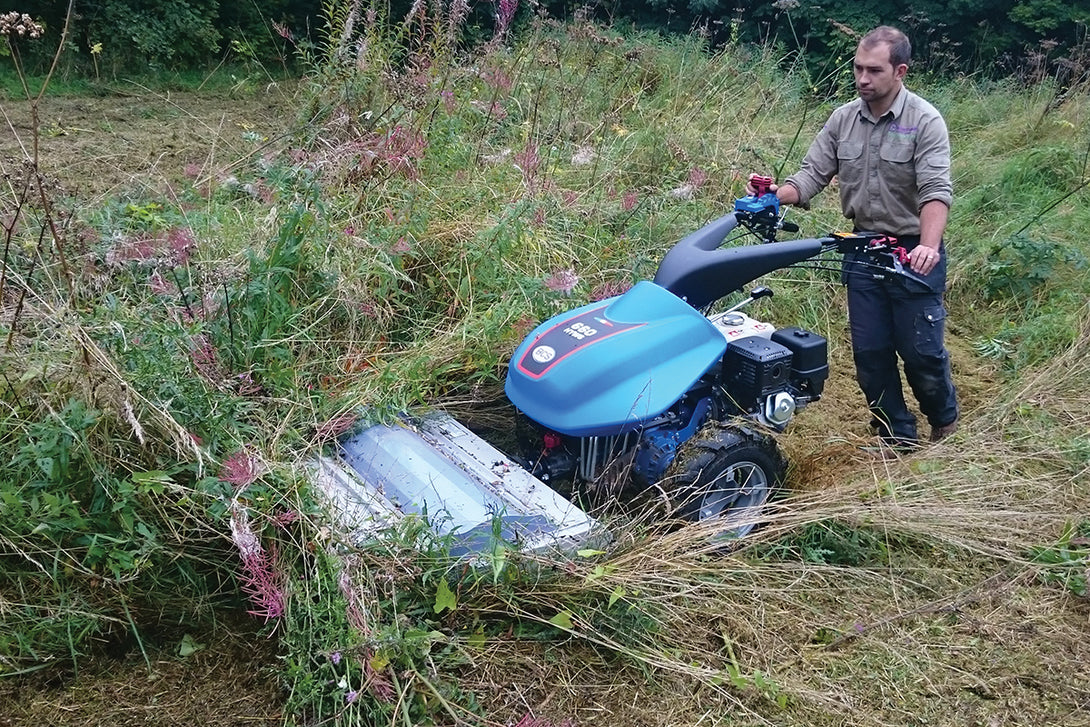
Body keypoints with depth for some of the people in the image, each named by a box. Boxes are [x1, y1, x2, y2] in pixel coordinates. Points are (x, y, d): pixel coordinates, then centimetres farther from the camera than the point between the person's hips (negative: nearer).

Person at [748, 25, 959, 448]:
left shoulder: (924, 121, -12)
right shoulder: (843, 119, 3)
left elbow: (935, 191, -22)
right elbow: (812, 174, 0)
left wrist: (928, 247, -39)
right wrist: (775, 195, -22)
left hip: (914, 254, -5)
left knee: (921, 350, 3)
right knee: (870, 352, 9)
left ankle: (945, 423, 31)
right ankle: (898, 439, 25)